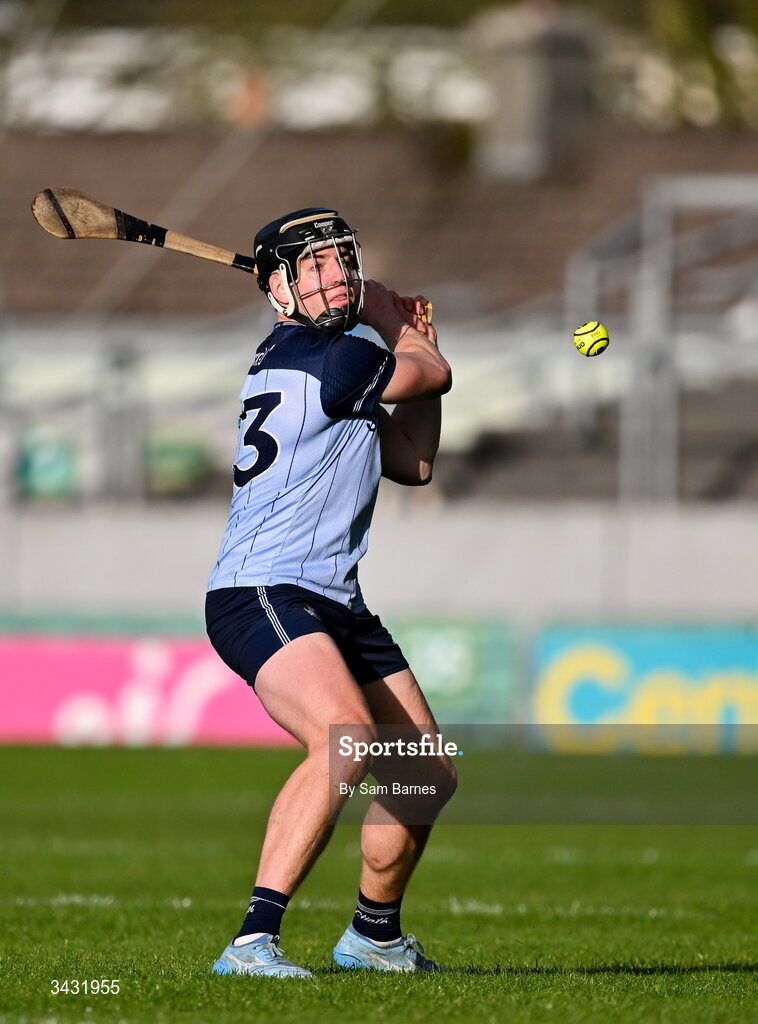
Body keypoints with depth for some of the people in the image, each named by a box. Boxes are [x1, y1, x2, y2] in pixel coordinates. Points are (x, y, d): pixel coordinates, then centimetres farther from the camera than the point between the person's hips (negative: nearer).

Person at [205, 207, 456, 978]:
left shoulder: (313, 363, 20)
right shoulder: (330, 359, -12)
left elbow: (413, 461, 28)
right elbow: (434, 376, 6)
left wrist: (405, 335, 24)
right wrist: (393, 325, 24)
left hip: (334, 607, 10)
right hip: (261, 595, -10)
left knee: (428, 776, 15)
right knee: (346, 739, -34)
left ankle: (374, 935, 36)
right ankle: (253, 941, -40)